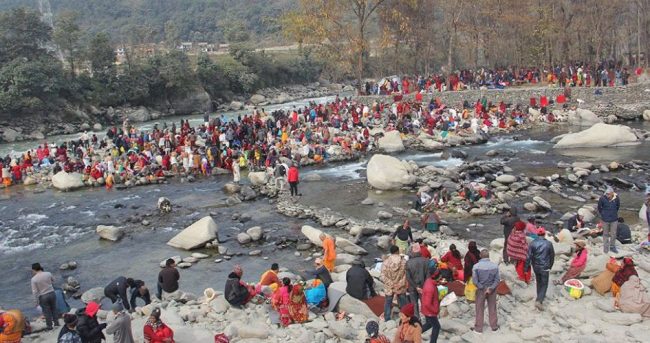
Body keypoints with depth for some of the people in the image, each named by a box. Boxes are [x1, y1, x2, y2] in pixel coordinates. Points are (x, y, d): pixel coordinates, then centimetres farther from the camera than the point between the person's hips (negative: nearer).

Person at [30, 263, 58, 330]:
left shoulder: (34, 279, -17)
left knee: (47, 312, 11)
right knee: (54, 309, 20)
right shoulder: (48, 274, -9)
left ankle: (50, 326, 20)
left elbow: (35, 291, -12)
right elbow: (53, 280, 12)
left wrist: (36, 301, -3)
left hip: (43, 297, -3)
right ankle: (56, 322, 29)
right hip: (52, 293, 3)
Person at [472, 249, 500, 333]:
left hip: (481, 289, -2)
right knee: (492, 308, 16)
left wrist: (481, 287, -7)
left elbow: (474, 280, -17)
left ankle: (478, 328, 20)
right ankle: (494, 326, 29)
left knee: (480, 309, 11)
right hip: (492, 289, 2)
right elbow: (497, 279, -10)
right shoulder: (495, 266, -10)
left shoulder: (476, 266, -17)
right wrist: (491, 288, -12)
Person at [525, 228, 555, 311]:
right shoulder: (549, 244, -9)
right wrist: (550, 266, 18)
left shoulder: (532, 243, -8)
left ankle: (540, 296, 39)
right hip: (545, 267, -3)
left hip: (535, 266, 3)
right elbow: (552, 256, 2)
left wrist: (526, 268, -1)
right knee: (544, 284, 3)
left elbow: (529, 256, -8)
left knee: (538, 282, 23)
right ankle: (539, 301, -11)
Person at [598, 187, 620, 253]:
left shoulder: (616, 198, -14)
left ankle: (612, 247, 30)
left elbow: (618, 206, 9)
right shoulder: (602, 198, -19)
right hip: (605, 220, -1)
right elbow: (599, 207, -1)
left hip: (614, 219, 2)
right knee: (605, 234, 13)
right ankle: (605, 247, 28)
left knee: (613, 234, 11)